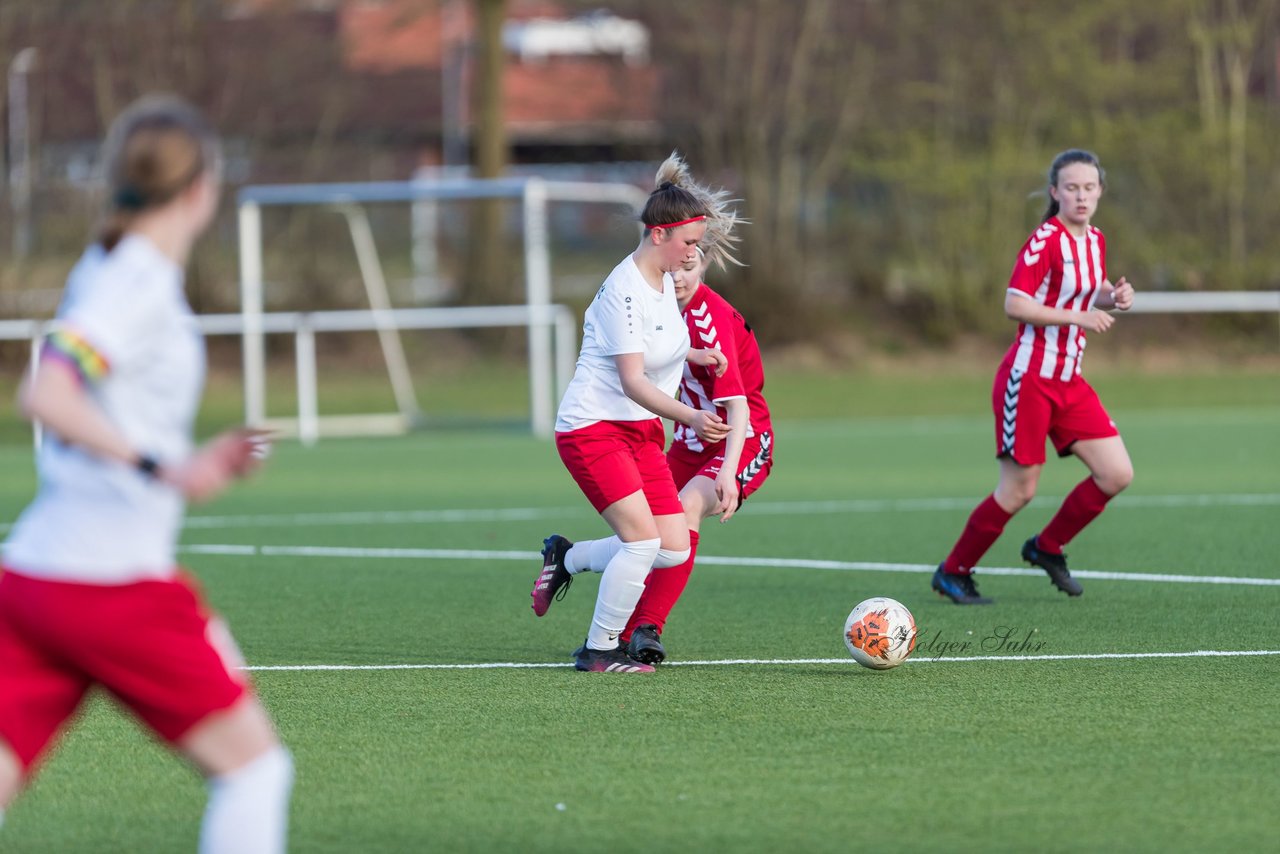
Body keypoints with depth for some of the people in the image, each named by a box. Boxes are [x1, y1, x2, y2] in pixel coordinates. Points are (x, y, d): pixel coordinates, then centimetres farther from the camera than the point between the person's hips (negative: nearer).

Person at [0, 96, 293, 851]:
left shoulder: (108, 271, 16)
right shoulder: (139, 285, -11)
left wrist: (194, 465, 27)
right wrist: (160, 468, -31)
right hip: (113, 583, -8)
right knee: (254, 763, 5)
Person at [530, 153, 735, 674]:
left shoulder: (663, 279, 8)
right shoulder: (624, 291, -21)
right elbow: (632, 381, -27)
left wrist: (690, 354, 16)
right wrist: (689, 417, -38)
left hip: (640, 430, 9)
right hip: (592, 428, -9)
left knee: (674, 549, 0)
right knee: (643, 541, -18)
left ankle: (565, 558, 21)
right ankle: (599, 651, -2)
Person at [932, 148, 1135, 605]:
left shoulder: (1095, 241, 9)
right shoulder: (1045, 241, -15)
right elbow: (1014, 305, -20)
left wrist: (1114, 296, 3)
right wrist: (1078, 316, -23)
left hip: (1069, 380, 8)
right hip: (1029, 377, -7)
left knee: (1116, 474, -1)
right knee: (1018, 491, -3)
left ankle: (1047, 547, 19)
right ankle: (952, 572, 15)